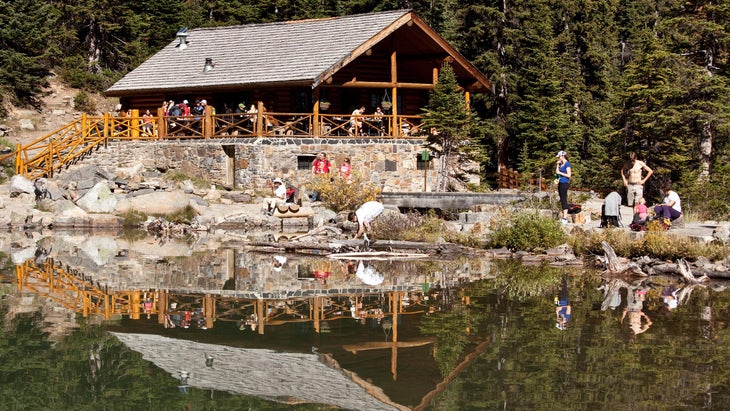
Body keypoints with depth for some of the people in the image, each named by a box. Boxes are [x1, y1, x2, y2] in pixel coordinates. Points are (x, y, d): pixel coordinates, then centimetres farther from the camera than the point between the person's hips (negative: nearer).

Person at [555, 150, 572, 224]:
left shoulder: (567, 164, -10)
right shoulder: (561, 164, 16)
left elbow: (569, 175, -16)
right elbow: (557, 172, 19)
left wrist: (560, 173, -12)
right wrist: (557, 165, 9)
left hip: (565, 183, -9)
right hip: (560, 183, 9)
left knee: (564, 200, -9)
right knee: (562, 200, 10)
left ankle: (565, 218, -9)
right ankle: (564, 217, 15)